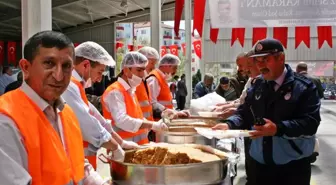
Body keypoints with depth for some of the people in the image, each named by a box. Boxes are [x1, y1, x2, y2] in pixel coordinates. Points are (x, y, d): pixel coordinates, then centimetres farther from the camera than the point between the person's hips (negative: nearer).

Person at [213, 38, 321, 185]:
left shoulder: (304, 87, -9)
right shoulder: (257, 86, 7)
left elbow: (310, 123, -17)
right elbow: (244, 113, 10)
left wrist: (278, 128, -30)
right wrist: (229, 124, -10)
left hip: (293, 166, -4)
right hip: (259, 163, 4)